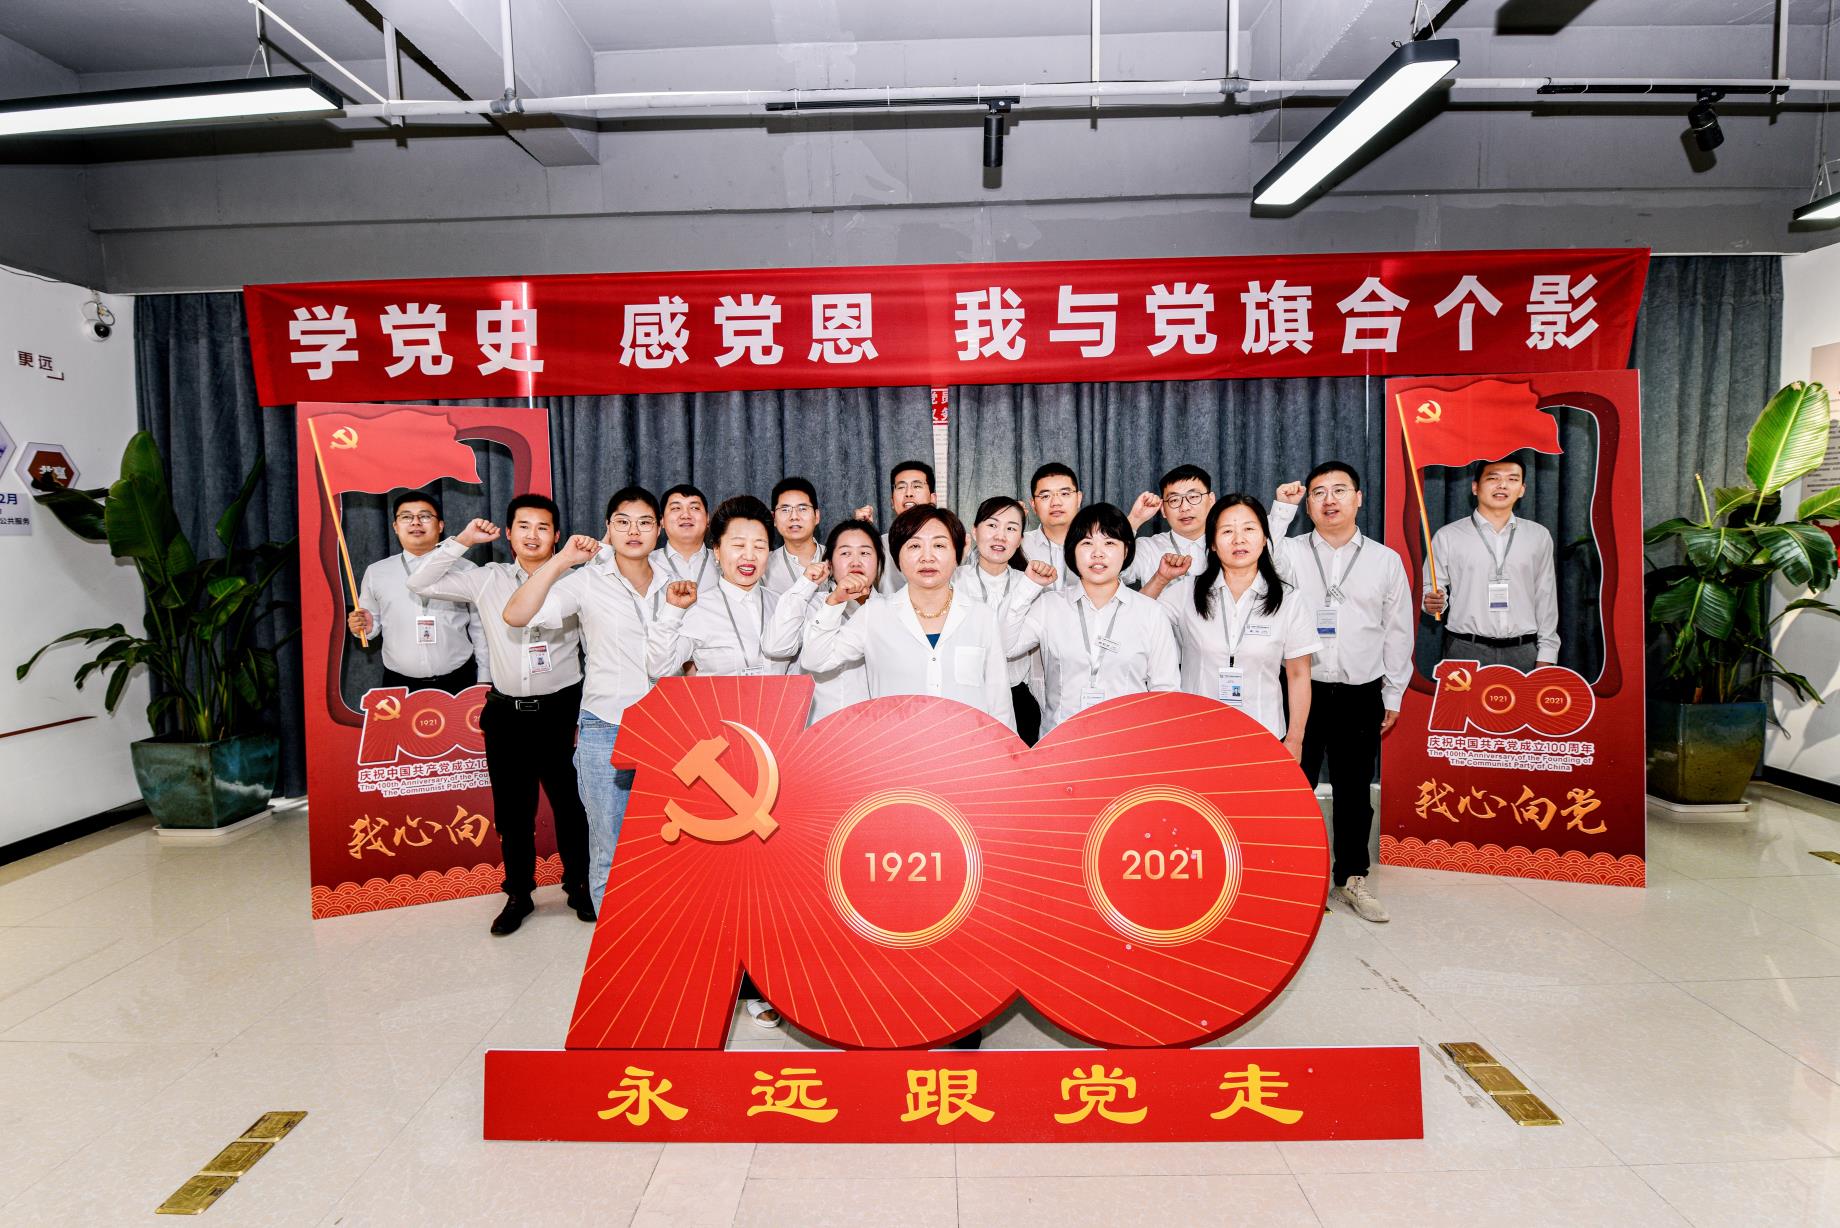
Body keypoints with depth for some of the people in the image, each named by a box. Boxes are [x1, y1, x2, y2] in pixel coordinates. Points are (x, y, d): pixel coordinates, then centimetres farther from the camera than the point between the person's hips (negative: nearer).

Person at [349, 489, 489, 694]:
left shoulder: (466, 570, 1)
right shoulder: (375, 572, 6)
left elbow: (480, 629, 3)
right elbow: (375, 623, 12)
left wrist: (484, 680, 4)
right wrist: (366, 627, -10)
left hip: (458, 684, -1)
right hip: (399, 685, 1)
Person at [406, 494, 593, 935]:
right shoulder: (487, 580, 5)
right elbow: (420, 584, 5)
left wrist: (589, 717, -4)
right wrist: (462, 541, -3)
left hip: (561, 711, -2)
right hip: (506, 714, 2)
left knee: (571, 804, 5)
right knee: (512, 810, 11)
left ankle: (579, 887, 24)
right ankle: (518, 894, 26)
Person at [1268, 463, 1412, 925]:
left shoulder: (1386, 560, 5)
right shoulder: (1290, 552, 1)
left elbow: (1398, 631, 9)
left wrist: (1393, 695, 8)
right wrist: (1283, 508, -19)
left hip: (1360, 695, 2)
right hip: (1302, 690, -2)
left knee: (1354, 790, 12)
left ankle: (1354, 876, 27)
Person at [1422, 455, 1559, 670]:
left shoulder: (1539, 536, 10)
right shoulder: (1447, 536, 2)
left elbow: (1545, 598, 11)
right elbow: (1431, 589, 4)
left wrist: (1545, 657, 7)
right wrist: (1433, 602, -19)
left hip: (1523, 653, 2)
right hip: (1465, 652, -2)